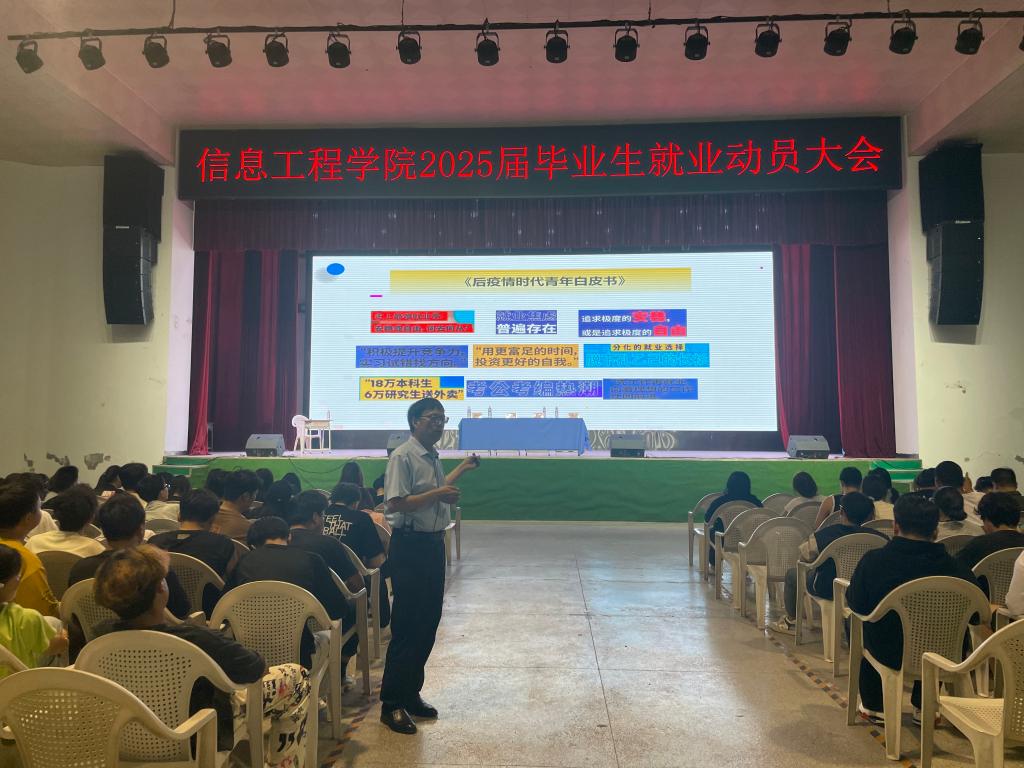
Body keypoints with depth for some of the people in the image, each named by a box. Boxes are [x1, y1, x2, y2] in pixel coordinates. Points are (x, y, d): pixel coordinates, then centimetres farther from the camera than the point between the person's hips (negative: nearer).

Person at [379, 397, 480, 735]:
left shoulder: (433, 458, 12)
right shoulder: (402, 457, -15)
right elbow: (395, 504, -23)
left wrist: (461, 469, 27)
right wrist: (438, 493, -24)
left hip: (433, 543, 9)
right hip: (409, 546, -9)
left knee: (428, 622, 15)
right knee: (407, 626, -2)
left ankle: (411, 693, 29)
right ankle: (392, 703, 11)